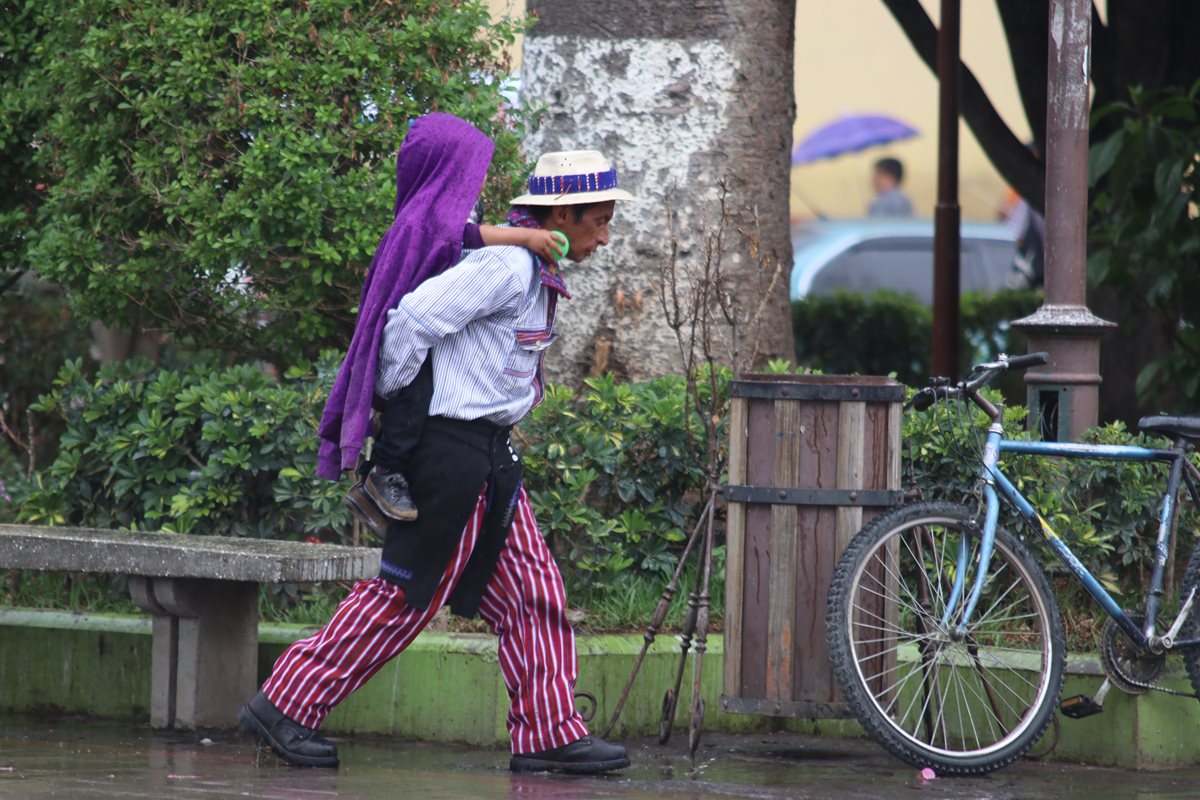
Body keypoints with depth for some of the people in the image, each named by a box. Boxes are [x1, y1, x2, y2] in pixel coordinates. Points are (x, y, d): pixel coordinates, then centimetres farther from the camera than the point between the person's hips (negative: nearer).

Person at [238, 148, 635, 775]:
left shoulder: (536, 270, 15)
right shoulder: (507, 266, -17)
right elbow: (415, 317, -24)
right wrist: (386, 396, -11)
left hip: (490, 457, 10)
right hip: (456, 449, -10)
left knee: (534, 594, 7)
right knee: (407, 594, -5)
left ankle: (549, 733, 9)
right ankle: (285, 705, 0)